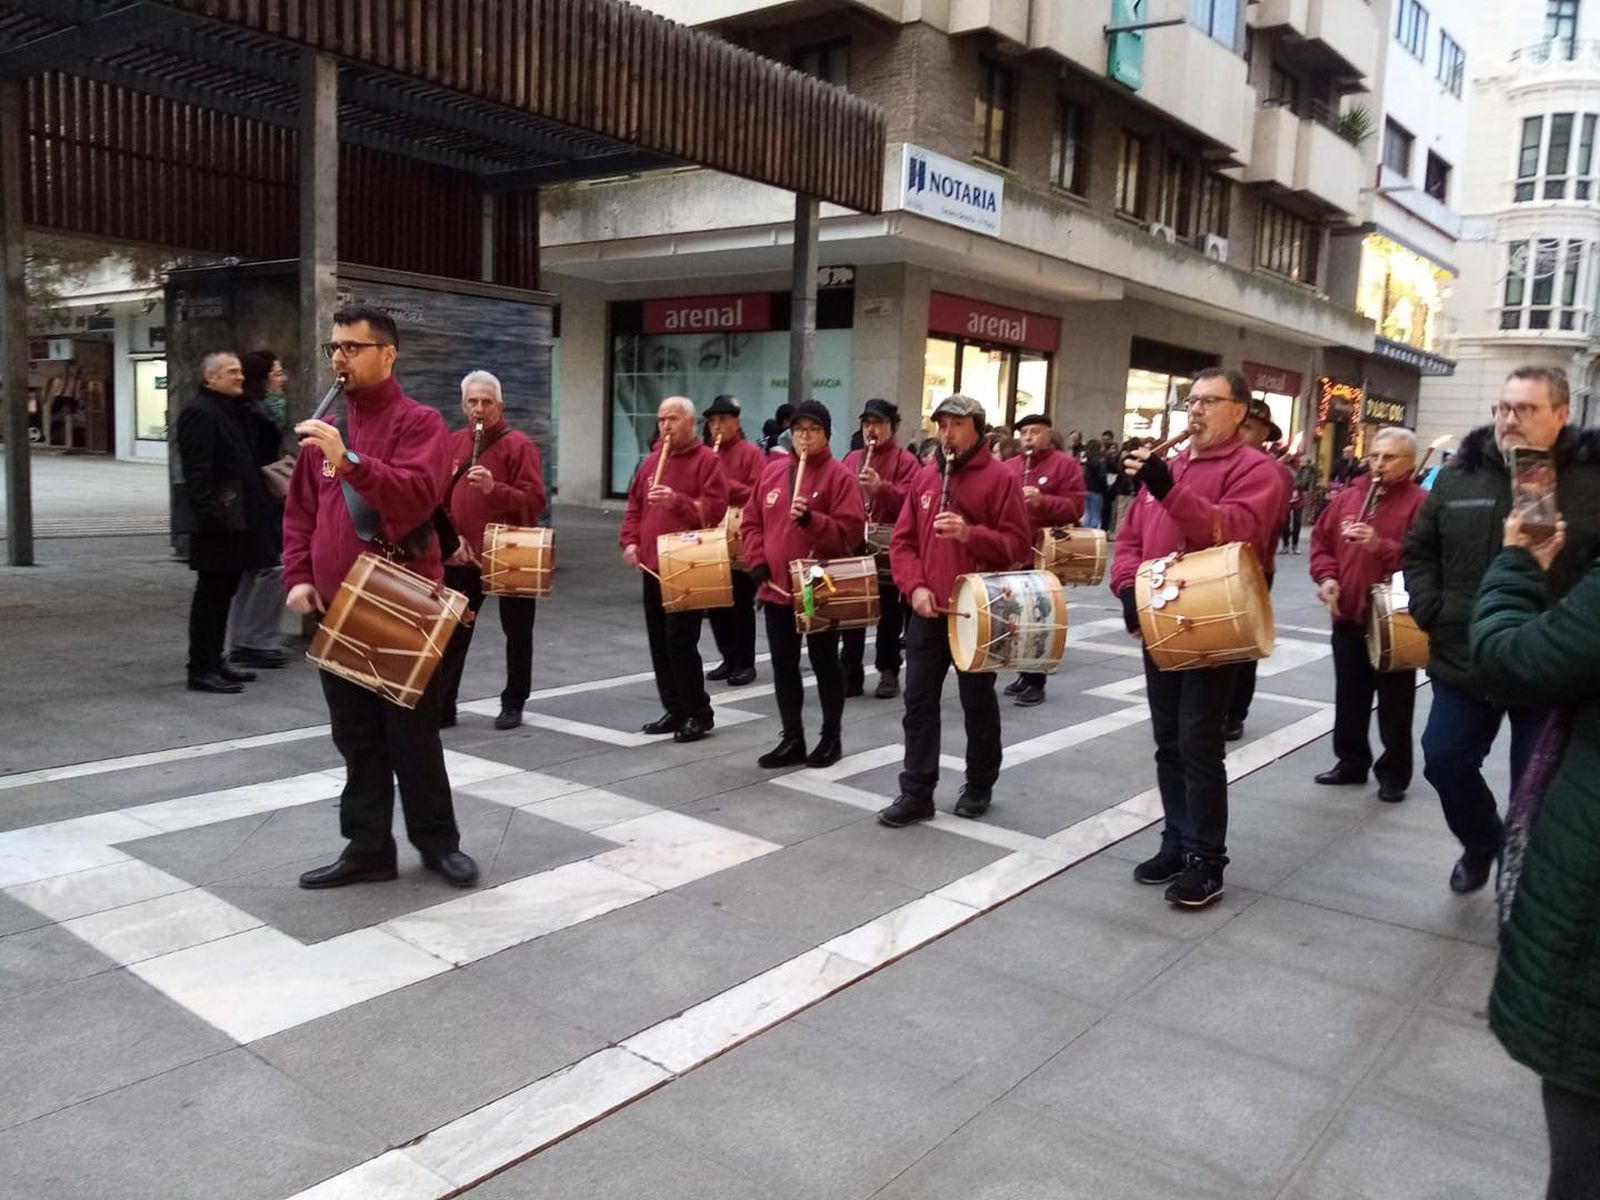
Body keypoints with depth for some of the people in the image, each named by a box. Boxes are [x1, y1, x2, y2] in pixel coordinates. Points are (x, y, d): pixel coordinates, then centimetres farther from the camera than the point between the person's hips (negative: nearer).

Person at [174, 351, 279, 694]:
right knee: (211, 595, -4)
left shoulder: (231, 410, 18)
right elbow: (197, 471, -20)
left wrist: (258, 510, 17)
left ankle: (214, 662, 23)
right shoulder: (199, 412, -12)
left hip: (236, 519, 10)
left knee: (223, 592, 14)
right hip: (217, 522, -10)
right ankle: (201, 670, 3)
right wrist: (210, 515, -25)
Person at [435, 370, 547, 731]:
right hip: (463, 557, 4)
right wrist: (451, 539, -4)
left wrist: (494, 488, -29)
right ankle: (442, 706, 12)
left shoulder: (519, 445, -8)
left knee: (517, 633, 8)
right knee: (453, 632, 6)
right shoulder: (453, 444, 8)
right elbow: (440, 499, 8)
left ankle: (513, 704, 20)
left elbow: (534, 502, -16)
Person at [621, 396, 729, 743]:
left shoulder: (707, 460, -5)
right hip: (653, 566, 8)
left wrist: (677, 501, -27)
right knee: (659, 643, 9)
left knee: (680, 641, -10)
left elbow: (716, 508, -15)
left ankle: (699, 713, 2)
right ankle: (674, 709, 19)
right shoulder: (652, 460, 16)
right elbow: (634, 506, 19)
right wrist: (630, 541, 4)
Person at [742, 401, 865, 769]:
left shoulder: (839, 475, -7)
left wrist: (810, 519, -27)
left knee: (824, 663, 6)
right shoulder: (773, 471, 9)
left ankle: (831, 738, 20)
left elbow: (851, 531, -15)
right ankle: (792, 739, 22)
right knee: (783, 665, 10)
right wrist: (757, 561, -2)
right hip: (776, 587, 5)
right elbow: (753, 521, 12)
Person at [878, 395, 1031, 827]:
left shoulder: (999, 478, -5)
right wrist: (915, 586, -7)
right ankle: (917, 792, 12)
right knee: (919, 701, 4)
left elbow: (1016, 545, -10)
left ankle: (979, 787, 24)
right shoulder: (924, 476, 9)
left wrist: (969, 534, -26)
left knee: (977, 702, 8)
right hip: (927, 610, 4)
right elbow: (902, 540, 8)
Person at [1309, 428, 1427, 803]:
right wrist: (1326, 577, -3)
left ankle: (1394, 774, 15)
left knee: (1394, 703, 4)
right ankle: (1351, 762, 28)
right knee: (1350, 696, 15)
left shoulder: (1421, 503, -8)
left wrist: (1380, 546, -27)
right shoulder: (1349, 496, 10)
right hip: (1348, 615, 6)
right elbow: (1321, 539, 12)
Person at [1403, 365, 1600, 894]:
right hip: (1464, 660, 4)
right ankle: (1482, 843, 39)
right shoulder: (1459, 475, 3)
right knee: (1444, 760, 11)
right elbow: (1419, 548, 13)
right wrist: (1430, 610, 2)